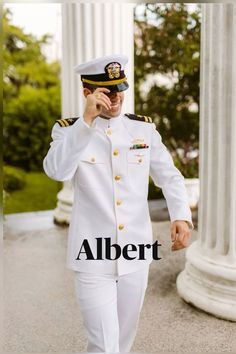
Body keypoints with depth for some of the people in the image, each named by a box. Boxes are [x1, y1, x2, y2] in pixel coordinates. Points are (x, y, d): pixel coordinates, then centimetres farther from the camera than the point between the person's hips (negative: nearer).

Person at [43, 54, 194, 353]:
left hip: (135, 253, 4)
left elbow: (169, 176, 5)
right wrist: (87, 119, -25)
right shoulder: (69, 130, -4)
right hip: (93, 257, -3)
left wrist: (181, 215, -13)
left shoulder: (144, 128, 3)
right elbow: (56, 171, -23)